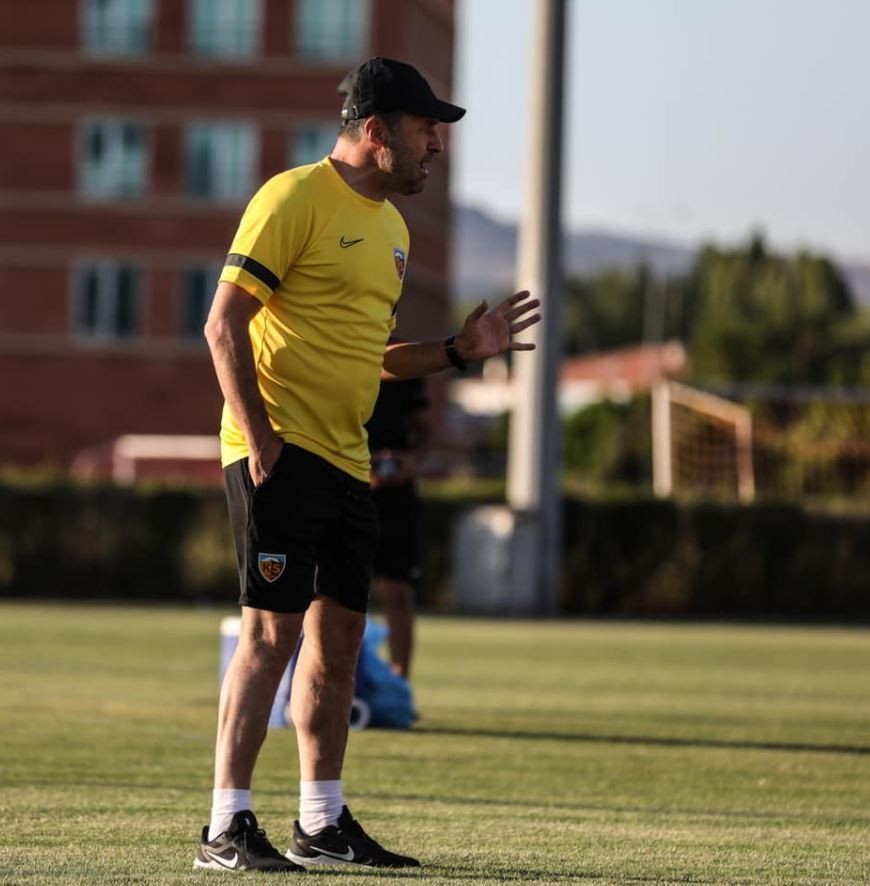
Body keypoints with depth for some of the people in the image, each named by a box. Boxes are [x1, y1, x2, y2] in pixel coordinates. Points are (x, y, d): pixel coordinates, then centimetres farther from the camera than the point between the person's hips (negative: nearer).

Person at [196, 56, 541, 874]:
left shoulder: (391, 226, 18)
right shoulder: (295, 199, -9)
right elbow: (224, 324, -13)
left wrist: (459, 350, 13)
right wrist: (258, 438, -19)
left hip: (344, 460, 9)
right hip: (280, 453, -9)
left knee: (340, 632, 10)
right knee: (273, 628, -10)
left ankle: (322, 822, 19)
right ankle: (226, 829, -8)